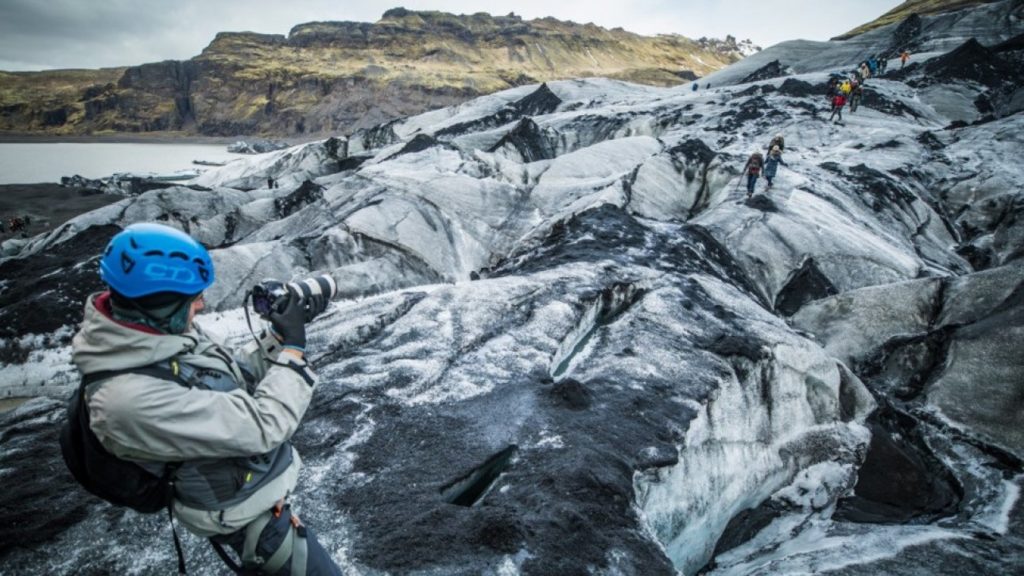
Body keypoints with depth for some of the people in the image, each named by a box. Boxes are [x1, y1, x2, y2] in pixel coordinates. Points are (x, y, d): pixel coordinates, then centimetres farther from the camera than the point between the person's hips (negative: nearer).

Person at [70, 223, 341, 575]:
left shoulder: (155, 337, -9)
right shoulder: (133, 397, -36)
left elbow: (238, 378, 4)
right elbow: (260, 427, -33)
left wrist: (280, 337, -9)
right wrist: (293, 349, -24)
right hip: (249, 516, -9)